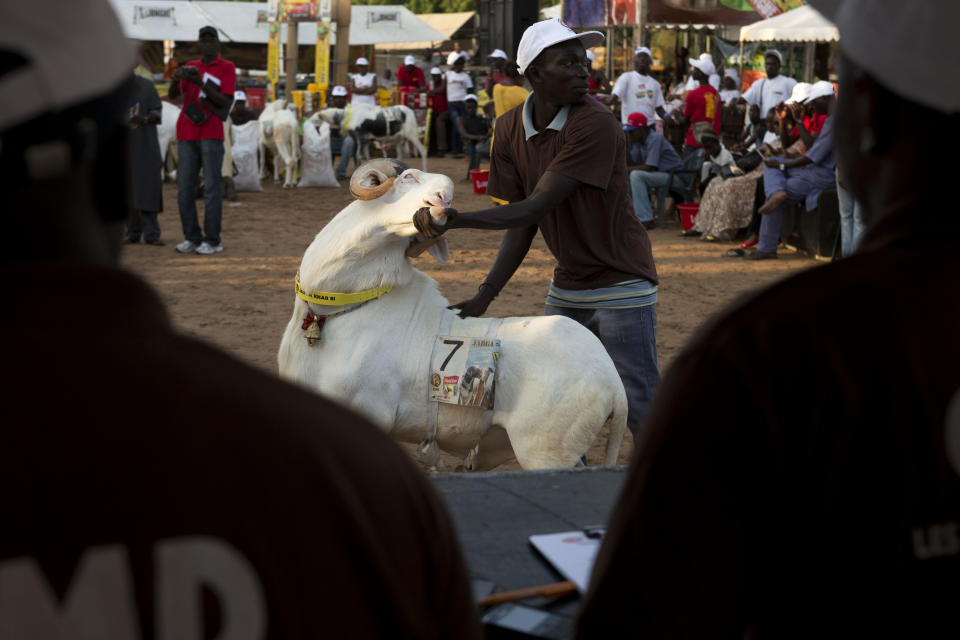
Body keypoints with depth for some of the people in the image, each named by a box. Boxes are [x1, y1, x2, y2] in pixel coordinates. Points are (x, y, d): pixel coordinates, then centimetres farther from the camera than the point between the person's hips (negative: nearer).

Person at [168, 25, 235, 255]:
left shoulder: (226, 68, 4)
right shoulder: (190, 67, 16)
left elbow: (225, 102, -6)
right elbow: (173, 95, 10)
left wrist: (202, 83, -17)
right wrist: (176, 79, -12)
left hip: (211, 135, -5)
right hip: (186, 134, 5)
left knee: (212, 188, -6)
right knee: (185, 188, 2)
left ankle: (212, 240, -3)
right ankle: (192, 238, 7)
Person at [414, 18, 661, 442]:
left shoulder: (597, 124, -23)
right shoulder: (510, 129, -2)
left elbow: (536, 207, -28)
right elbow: (522, 226, 0)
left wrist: (455, 220, -37)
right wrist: (484, 296, -10)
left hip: (620, 287, -6)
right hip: (567, 287, 6)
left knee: (642, 410, -5)